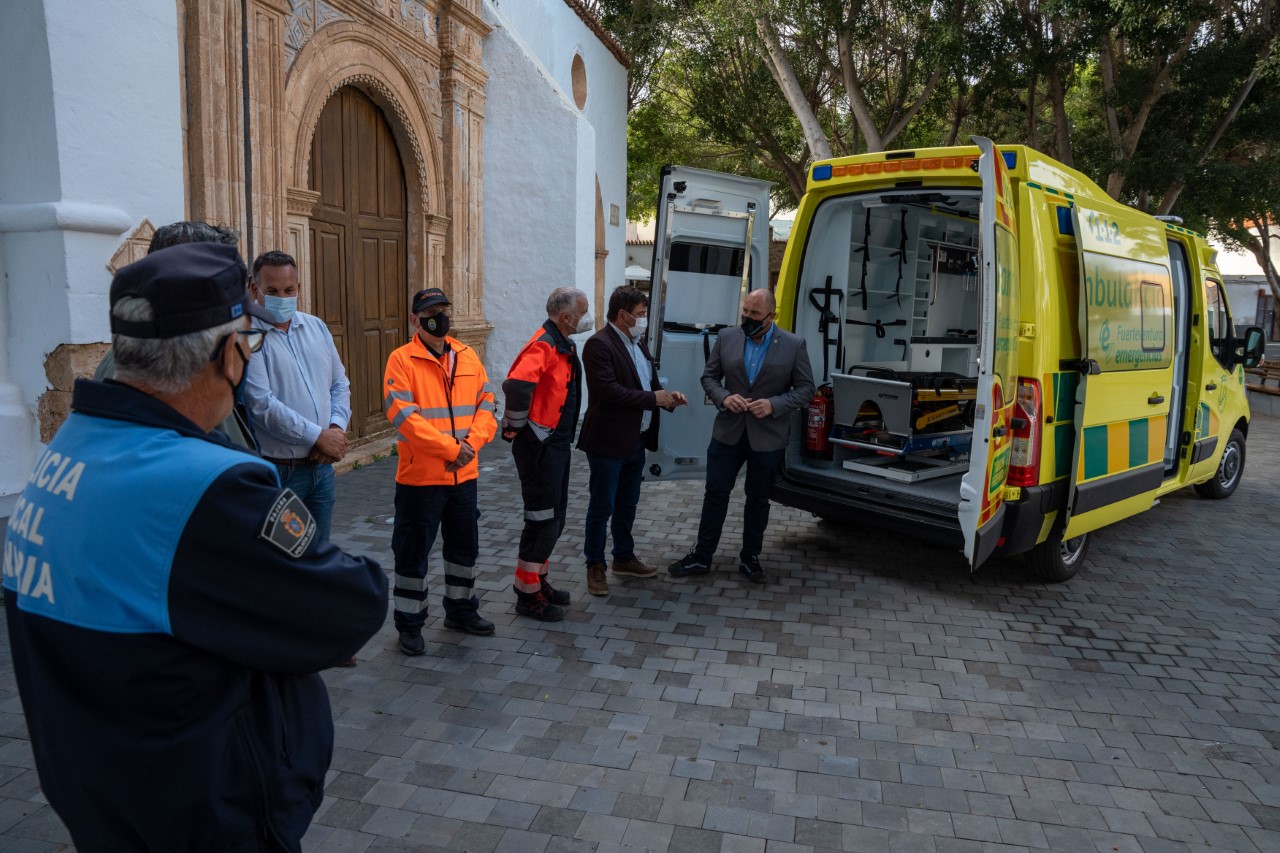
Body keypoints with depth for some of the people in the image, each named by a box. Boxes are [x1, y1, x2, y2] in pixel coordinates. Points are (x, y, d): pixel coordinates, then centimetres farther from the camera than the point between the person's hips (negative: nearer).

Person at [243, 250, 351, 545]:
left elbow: (340, 383, 13)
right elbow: (262, 405, -19)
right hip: (278, 471, -6)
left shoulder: (316, 327, 10)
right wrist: (319, 436, -15)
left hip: (322, 464, 6)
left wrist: (336, 428, -5)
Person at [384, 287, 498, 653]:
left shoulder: (467, 356, 7)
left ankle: (461, 611, 37)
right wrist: (451, 448, -20)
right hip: (420, 476, -5)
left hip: (464, 474, 6)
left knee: (465, 546, 18)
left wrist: (472, 444, -12)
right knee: (413, 552, 6)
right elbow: (403, 414, -19)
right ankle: (409, 624, 22)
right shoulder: (402, 359, -9)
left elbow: (486, 403, 5)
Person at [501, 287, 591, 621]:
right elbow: (516, 384, -35)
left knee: (554, 517, 17)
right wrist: (517, 426, -22)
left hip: (557, 443, 10)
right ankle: (528, 595, 11)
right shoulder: (543, 346, -20)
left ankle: (539, 581, 31)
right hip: (539, 446, -10)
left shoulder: (564, 346, 12)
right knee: (542, 519, -2)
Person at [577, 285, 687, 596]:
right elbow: (609, 391, -25)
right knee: (602, 506, 3)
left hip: (636, 439, 9)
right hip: (609, 441, -9)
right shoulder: (599, 344, -16)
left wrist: (667, 396, 0)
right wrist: (653, 399, -21)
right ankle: (595, 566, 16)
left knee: (627, 503, 19)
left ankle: (624, 558, 33)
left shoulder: (637, 343, 13)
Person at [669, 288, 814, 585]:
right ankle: (701, 556, 18)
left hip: (768, 437, -1)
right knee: (715, 493, 7)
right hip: (728, 433, 2)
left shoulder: (794, 345, -7)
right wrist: (724, 397, -14)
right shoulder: (727, 337, -1)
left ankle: (750, 558, 27)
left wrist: (774, 404, -18)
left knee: (758, 499, 12)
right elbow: (709, 376, 6)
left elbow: (805, 387, -3)